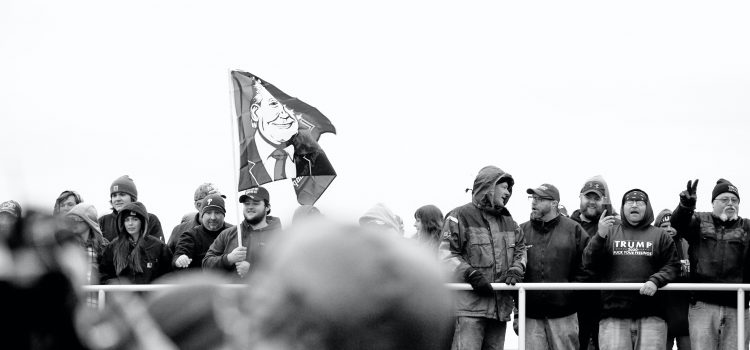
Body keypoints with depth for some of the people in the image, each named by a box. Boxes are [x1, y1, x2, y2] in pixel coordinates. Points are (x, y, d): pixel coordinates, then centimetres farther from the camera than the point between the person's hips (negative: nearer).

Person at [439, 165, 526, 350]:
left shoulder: (508, 221, 20)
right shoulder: (460, 217, -3)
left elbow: (520, 250, 25)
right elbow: (446, 254, -7)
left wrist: (516, 270, 3)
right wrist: (471, 274, -19)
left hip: (501, 306, 7)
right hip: (469, 305, -7)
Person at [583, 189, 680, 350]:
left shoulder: (660, 236, 14)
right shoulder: (609, 233, 14)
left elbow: (672, 266, 5)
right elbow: (589, 264, 4)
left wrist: (655, 281, -14)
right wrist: (600, 236, -11)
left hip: (650, 316, 0)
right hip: (613, 315, 0)